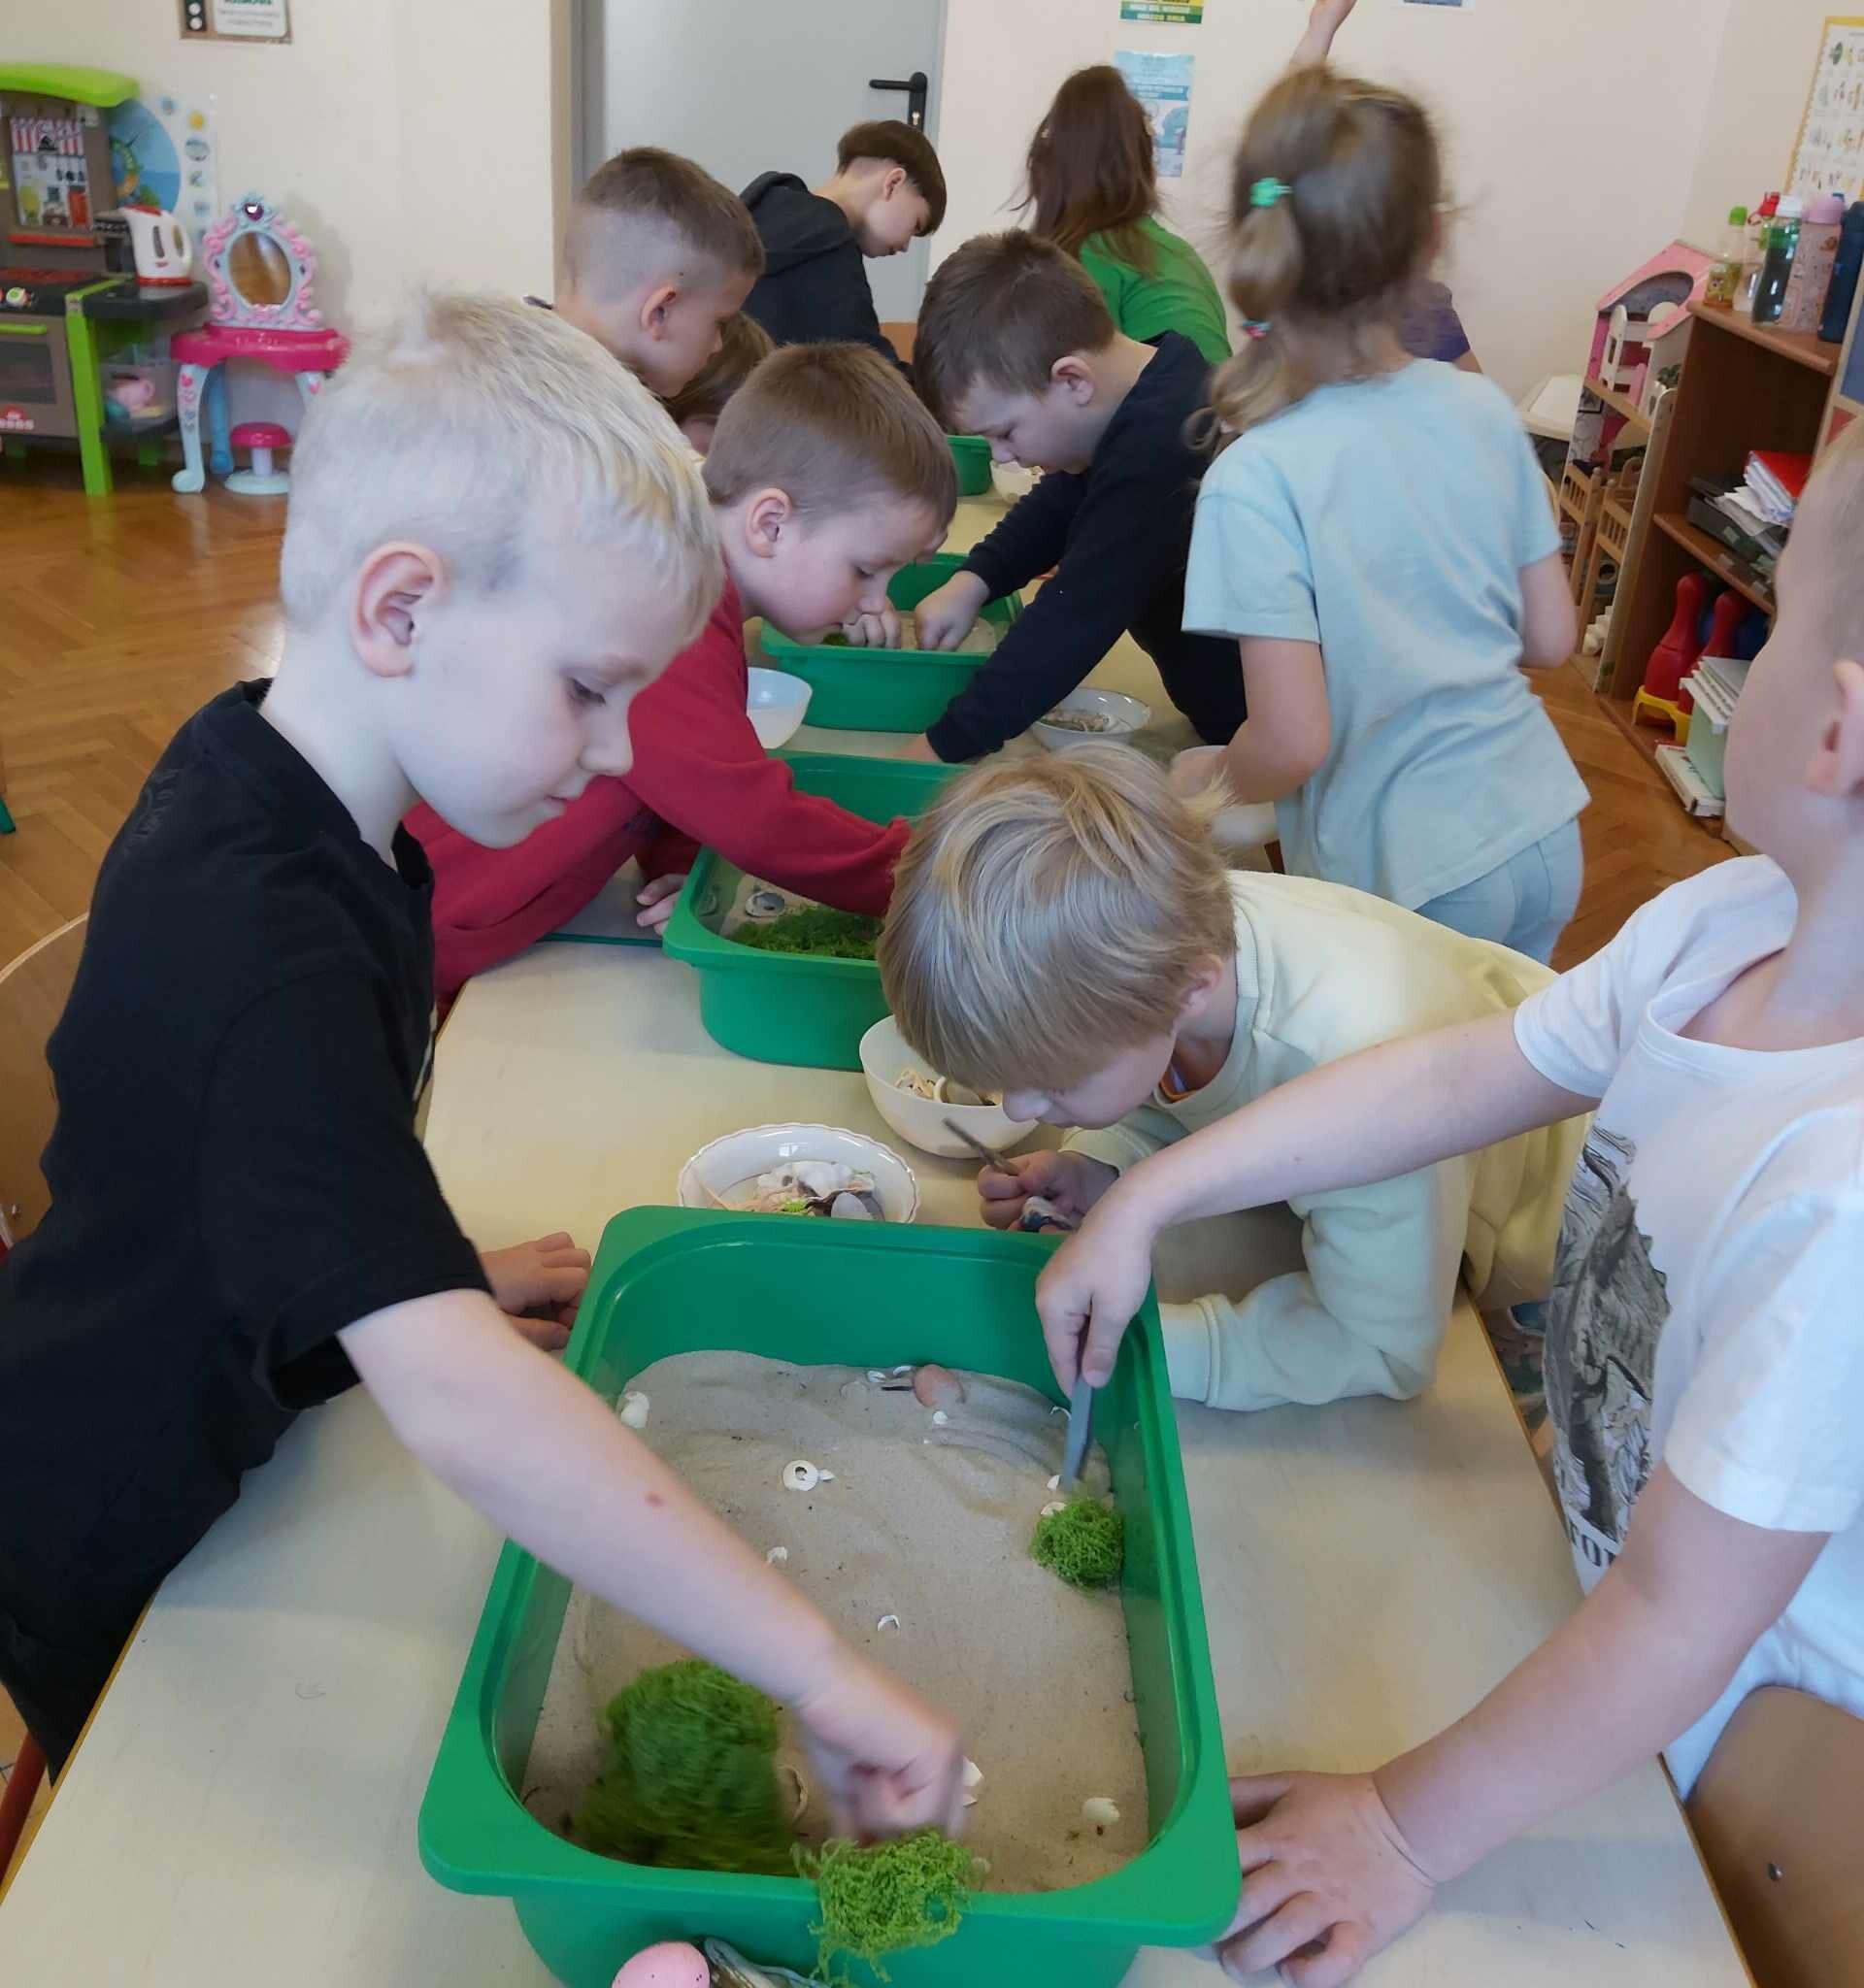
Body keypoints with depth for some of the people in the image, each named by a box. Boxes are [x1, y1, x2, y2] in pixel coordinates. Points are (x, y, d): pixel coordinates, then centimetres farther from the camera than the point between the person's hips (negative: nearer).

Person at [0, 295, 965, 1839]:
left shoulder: (263, 777, -8)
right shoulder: (264, 952, -40)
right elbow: (456, 1403, -49)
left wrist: (425, 1272, 6)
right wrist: (819, 1671, -45)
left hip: (220, 1440, 8)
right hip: (124, 1551, -7)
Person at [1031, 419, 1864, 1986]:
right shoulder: (1728, 919, -18)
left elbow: (1681, 1624, -31)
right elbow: (1457, 1076, -4)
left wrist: (1412, 1832, -18)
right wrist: (1147, 1202, -3)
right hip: (1594, 1547, 6)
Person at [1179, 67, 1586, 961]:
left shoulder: (1255, 478, -19)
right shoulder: (1483, 408, -3)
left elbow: (1292, 743, -22)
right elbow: (1552, 638, 4)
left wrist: (1212, 778, -1)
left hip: (1407, 879, -5)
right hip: (1546, 837, 5)